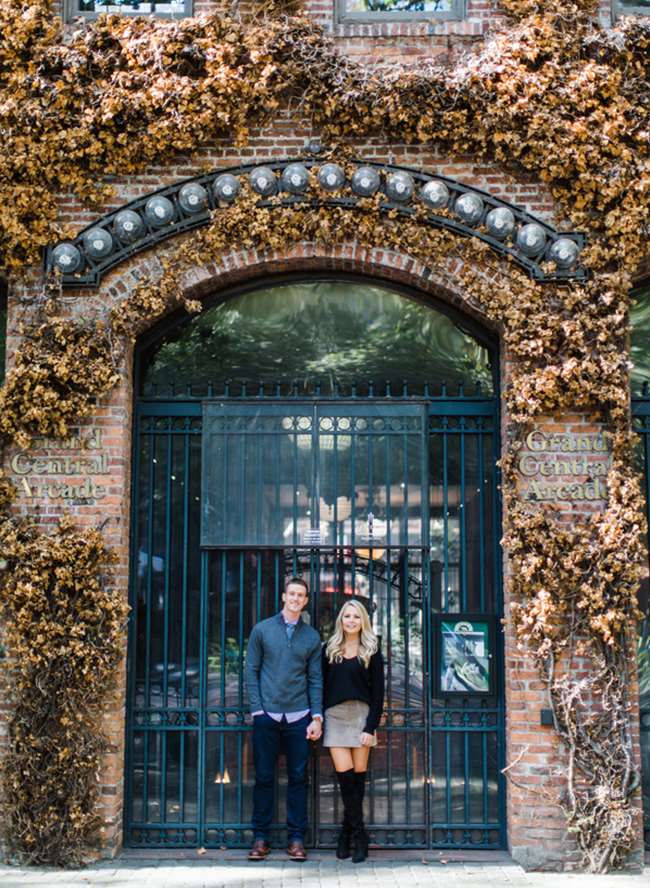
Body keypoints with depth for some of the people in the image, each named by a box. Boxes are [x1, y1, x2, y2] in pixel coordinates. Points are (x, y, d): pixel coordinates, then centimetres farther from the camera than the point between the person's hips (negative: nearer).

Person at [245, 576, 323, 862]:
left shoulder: (312, 636, 9)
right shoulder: (262, 630, 5)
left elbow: (315, 679, 8)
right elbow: (252, 672, 4)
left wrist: (317, 717, -1)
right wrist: (257, 710, -5)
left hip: (298, 717, 1)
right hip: (266, 715, -1)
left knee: (298, 777, 3)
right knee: (263, 777, 3)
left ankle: (296, 838, 10)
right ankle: (260, 837, 11)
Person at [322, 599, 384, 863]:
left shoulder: (372, 652, 5)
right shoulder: (329, 650, 11)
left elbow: (377, 692, 1)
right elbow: (321, 686, 11)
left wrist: (371, 727, -8)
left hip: (362, 714, -1)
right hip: (335, 715, 1)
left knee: (358, 775, -1)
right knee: (344, 775, -8)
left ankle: (348, 831, 12)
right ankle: (359, 834, 1)